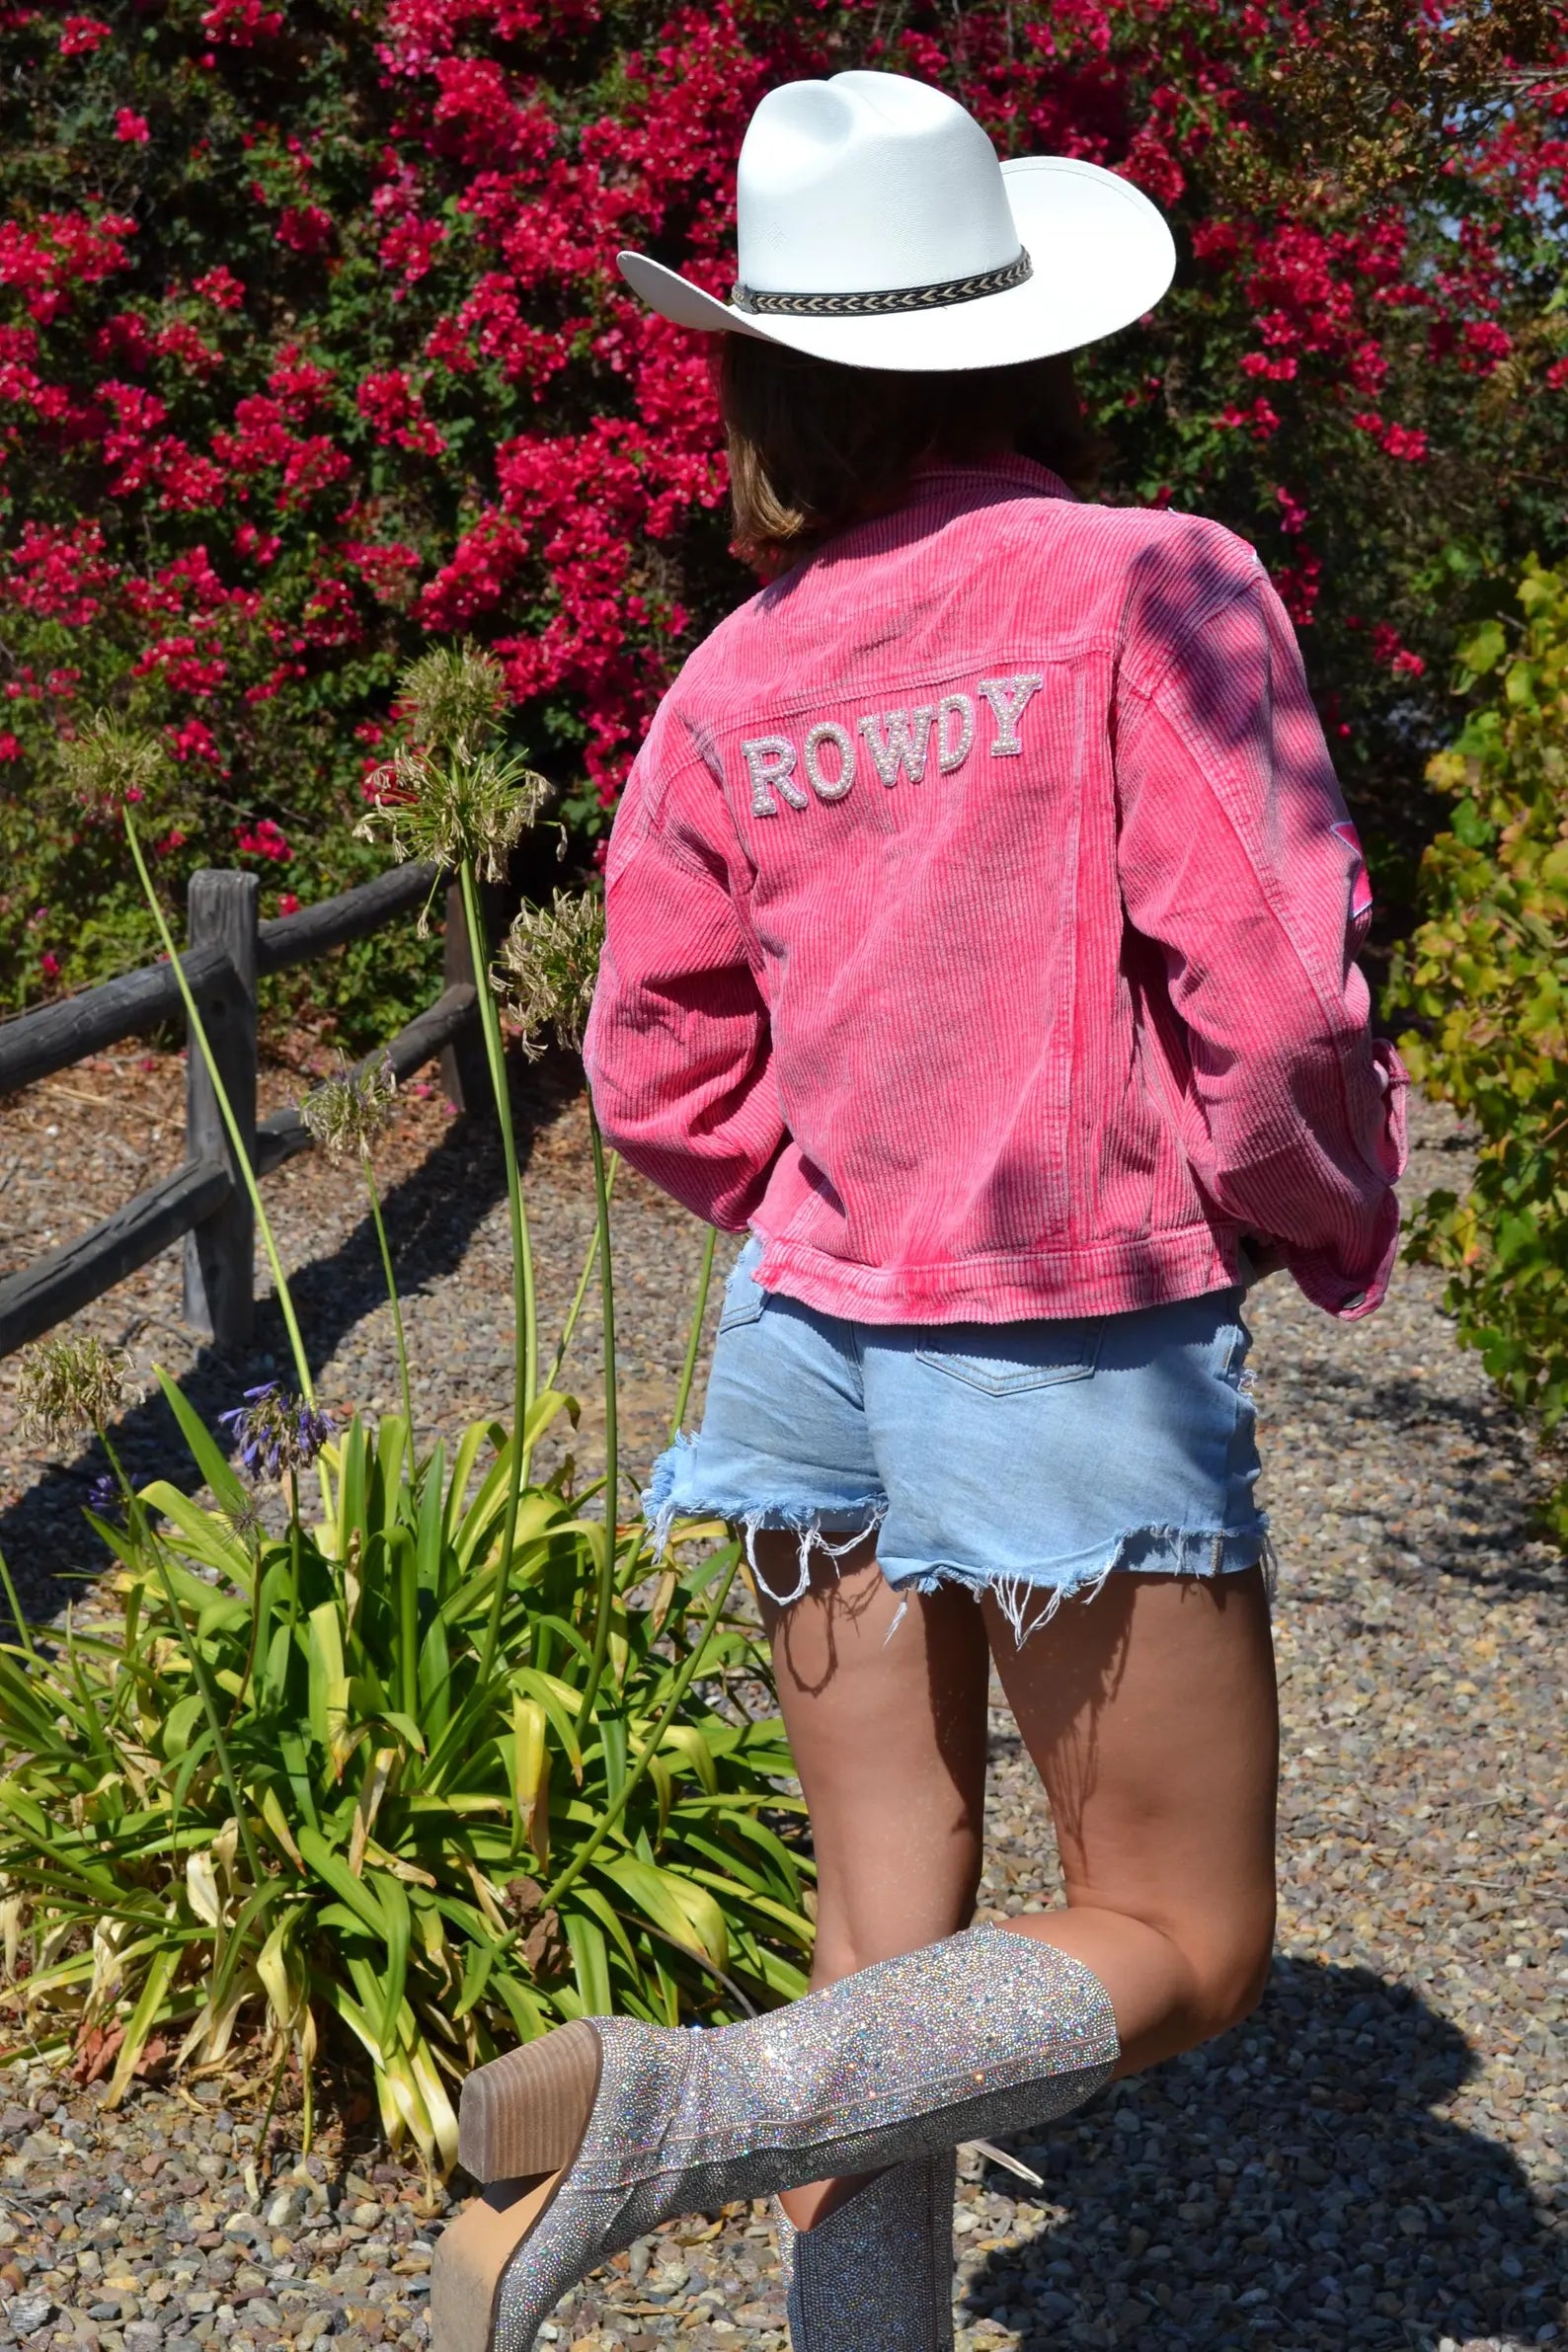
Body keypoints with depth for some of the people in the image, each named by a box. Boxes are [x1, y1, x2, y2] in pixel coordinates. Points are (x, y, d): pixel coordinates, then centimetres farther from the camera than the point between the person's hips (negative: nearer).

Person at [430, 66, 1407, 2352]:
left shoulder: (730, 683, 3)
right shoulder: (1158, 586, -11)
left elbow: (660, 1079, 7)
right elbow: (1275, 1004, -17)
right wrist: (1333, 1222, 3)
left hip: (816, 1330, 6)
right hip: (1083, 1365, -5)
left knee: (895, 1949, 15)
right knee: (1176, 1950, 8)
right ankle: (667, 2107, -12)